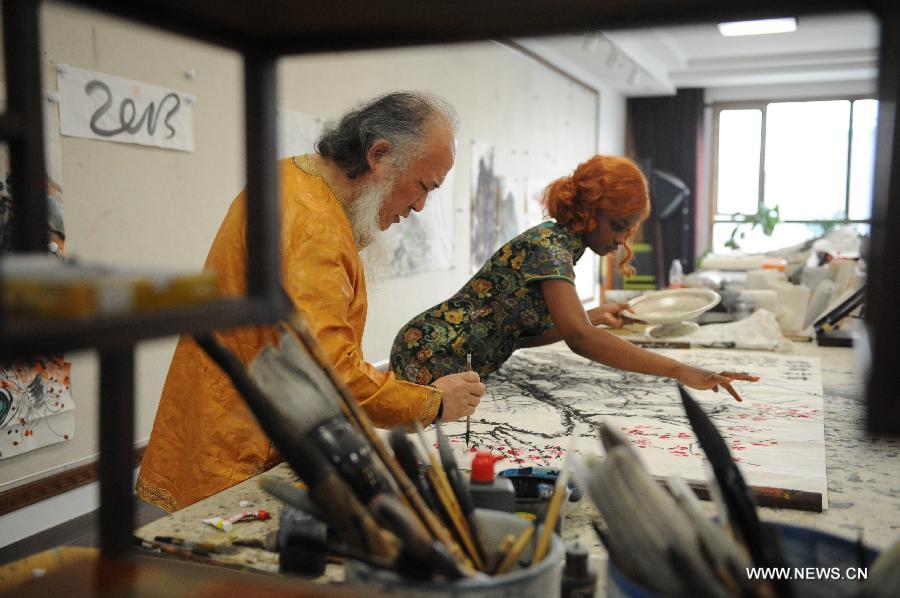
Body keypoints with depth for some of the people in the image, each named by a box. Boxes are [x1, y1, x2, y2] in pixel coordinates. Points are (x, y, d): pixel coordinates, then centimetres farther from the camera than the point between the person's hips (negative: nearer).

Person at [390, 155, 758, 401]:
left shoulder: (559, 244, 9)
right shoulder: (548, 246, -21)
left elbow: (520, 330, 9)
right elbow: (580, 338, -35)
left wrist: (593, 317, 5)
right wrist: (679, 371, -36)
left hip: (461, 369, 9)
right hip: (431, 362, -9)